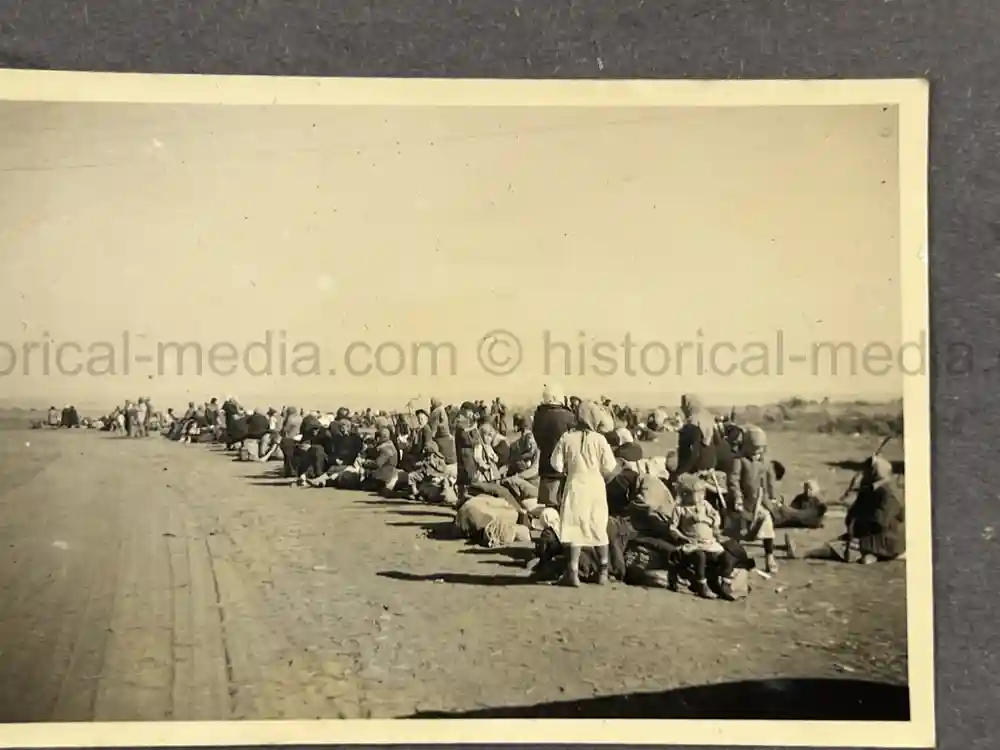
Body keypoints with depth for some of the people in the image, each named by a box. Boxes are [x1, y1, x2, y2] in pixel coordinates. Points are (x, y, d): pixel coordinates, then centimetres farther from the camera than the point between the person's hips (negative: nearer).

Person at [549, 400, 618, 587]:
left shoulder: (567, 438, -5)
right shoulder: (599, 439, -9)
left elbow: (556, 464, -4)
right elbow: (609, 467, -8)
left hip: (575, 486, 0)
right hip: (596, 487, 0)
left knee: (576, 528, 4)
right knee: (599, 528, 14)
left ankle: (573, 571, -2)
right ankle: (603, 570, 23)